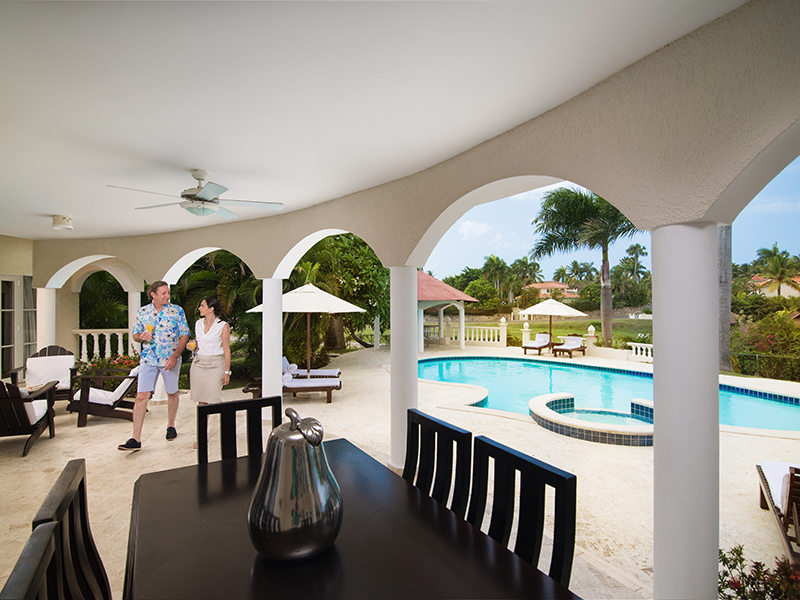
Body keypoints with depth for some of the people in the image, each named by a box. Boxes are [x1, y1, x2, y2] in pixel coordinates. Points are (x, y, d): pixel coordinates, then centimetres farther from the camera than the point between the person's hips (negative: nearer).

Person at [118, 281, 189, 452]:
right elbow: (135, 335, 13)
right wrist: (141, 336, -12)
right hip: (148, 359, 1)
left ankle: (170, 426, 32)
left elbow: (184, 335, -4)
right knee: (141, 396, -5)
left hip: (170, 359, -1)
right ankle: (136, 439, 1)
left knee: (172, 394, 11)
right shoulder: (142, 312, 5)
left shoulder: (177, 311, -3)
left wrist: (175, 356, -14)